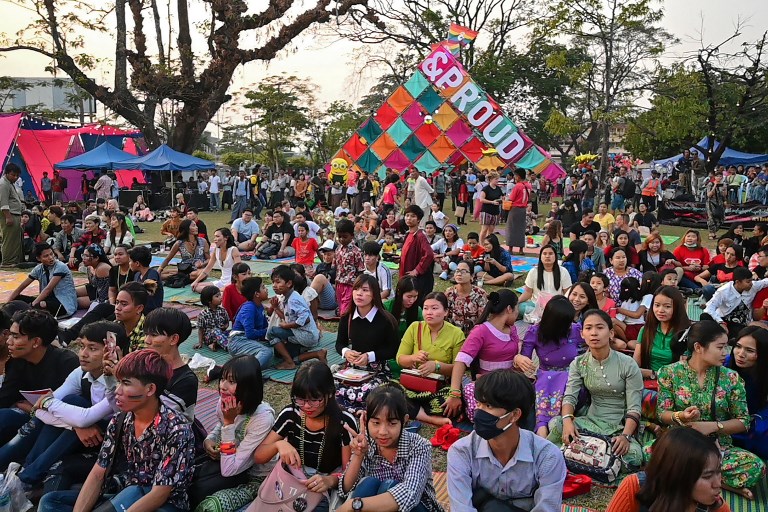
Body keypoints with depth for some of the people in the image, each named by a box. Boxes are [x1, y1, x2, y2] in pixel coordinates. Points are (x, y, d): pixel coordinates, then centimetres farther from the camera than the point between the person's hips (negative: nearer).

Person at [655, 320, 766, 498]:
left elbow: (743, 422, 1)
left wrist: (711, 426, -15)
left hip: (718, 446, 1)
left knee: (755, 466, -29)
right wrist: (680, 417, -23)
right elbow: (662, 414, -1)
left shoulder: (731, 378, 1)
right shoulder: (670, 373, -2)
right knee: (649, 452, -34)